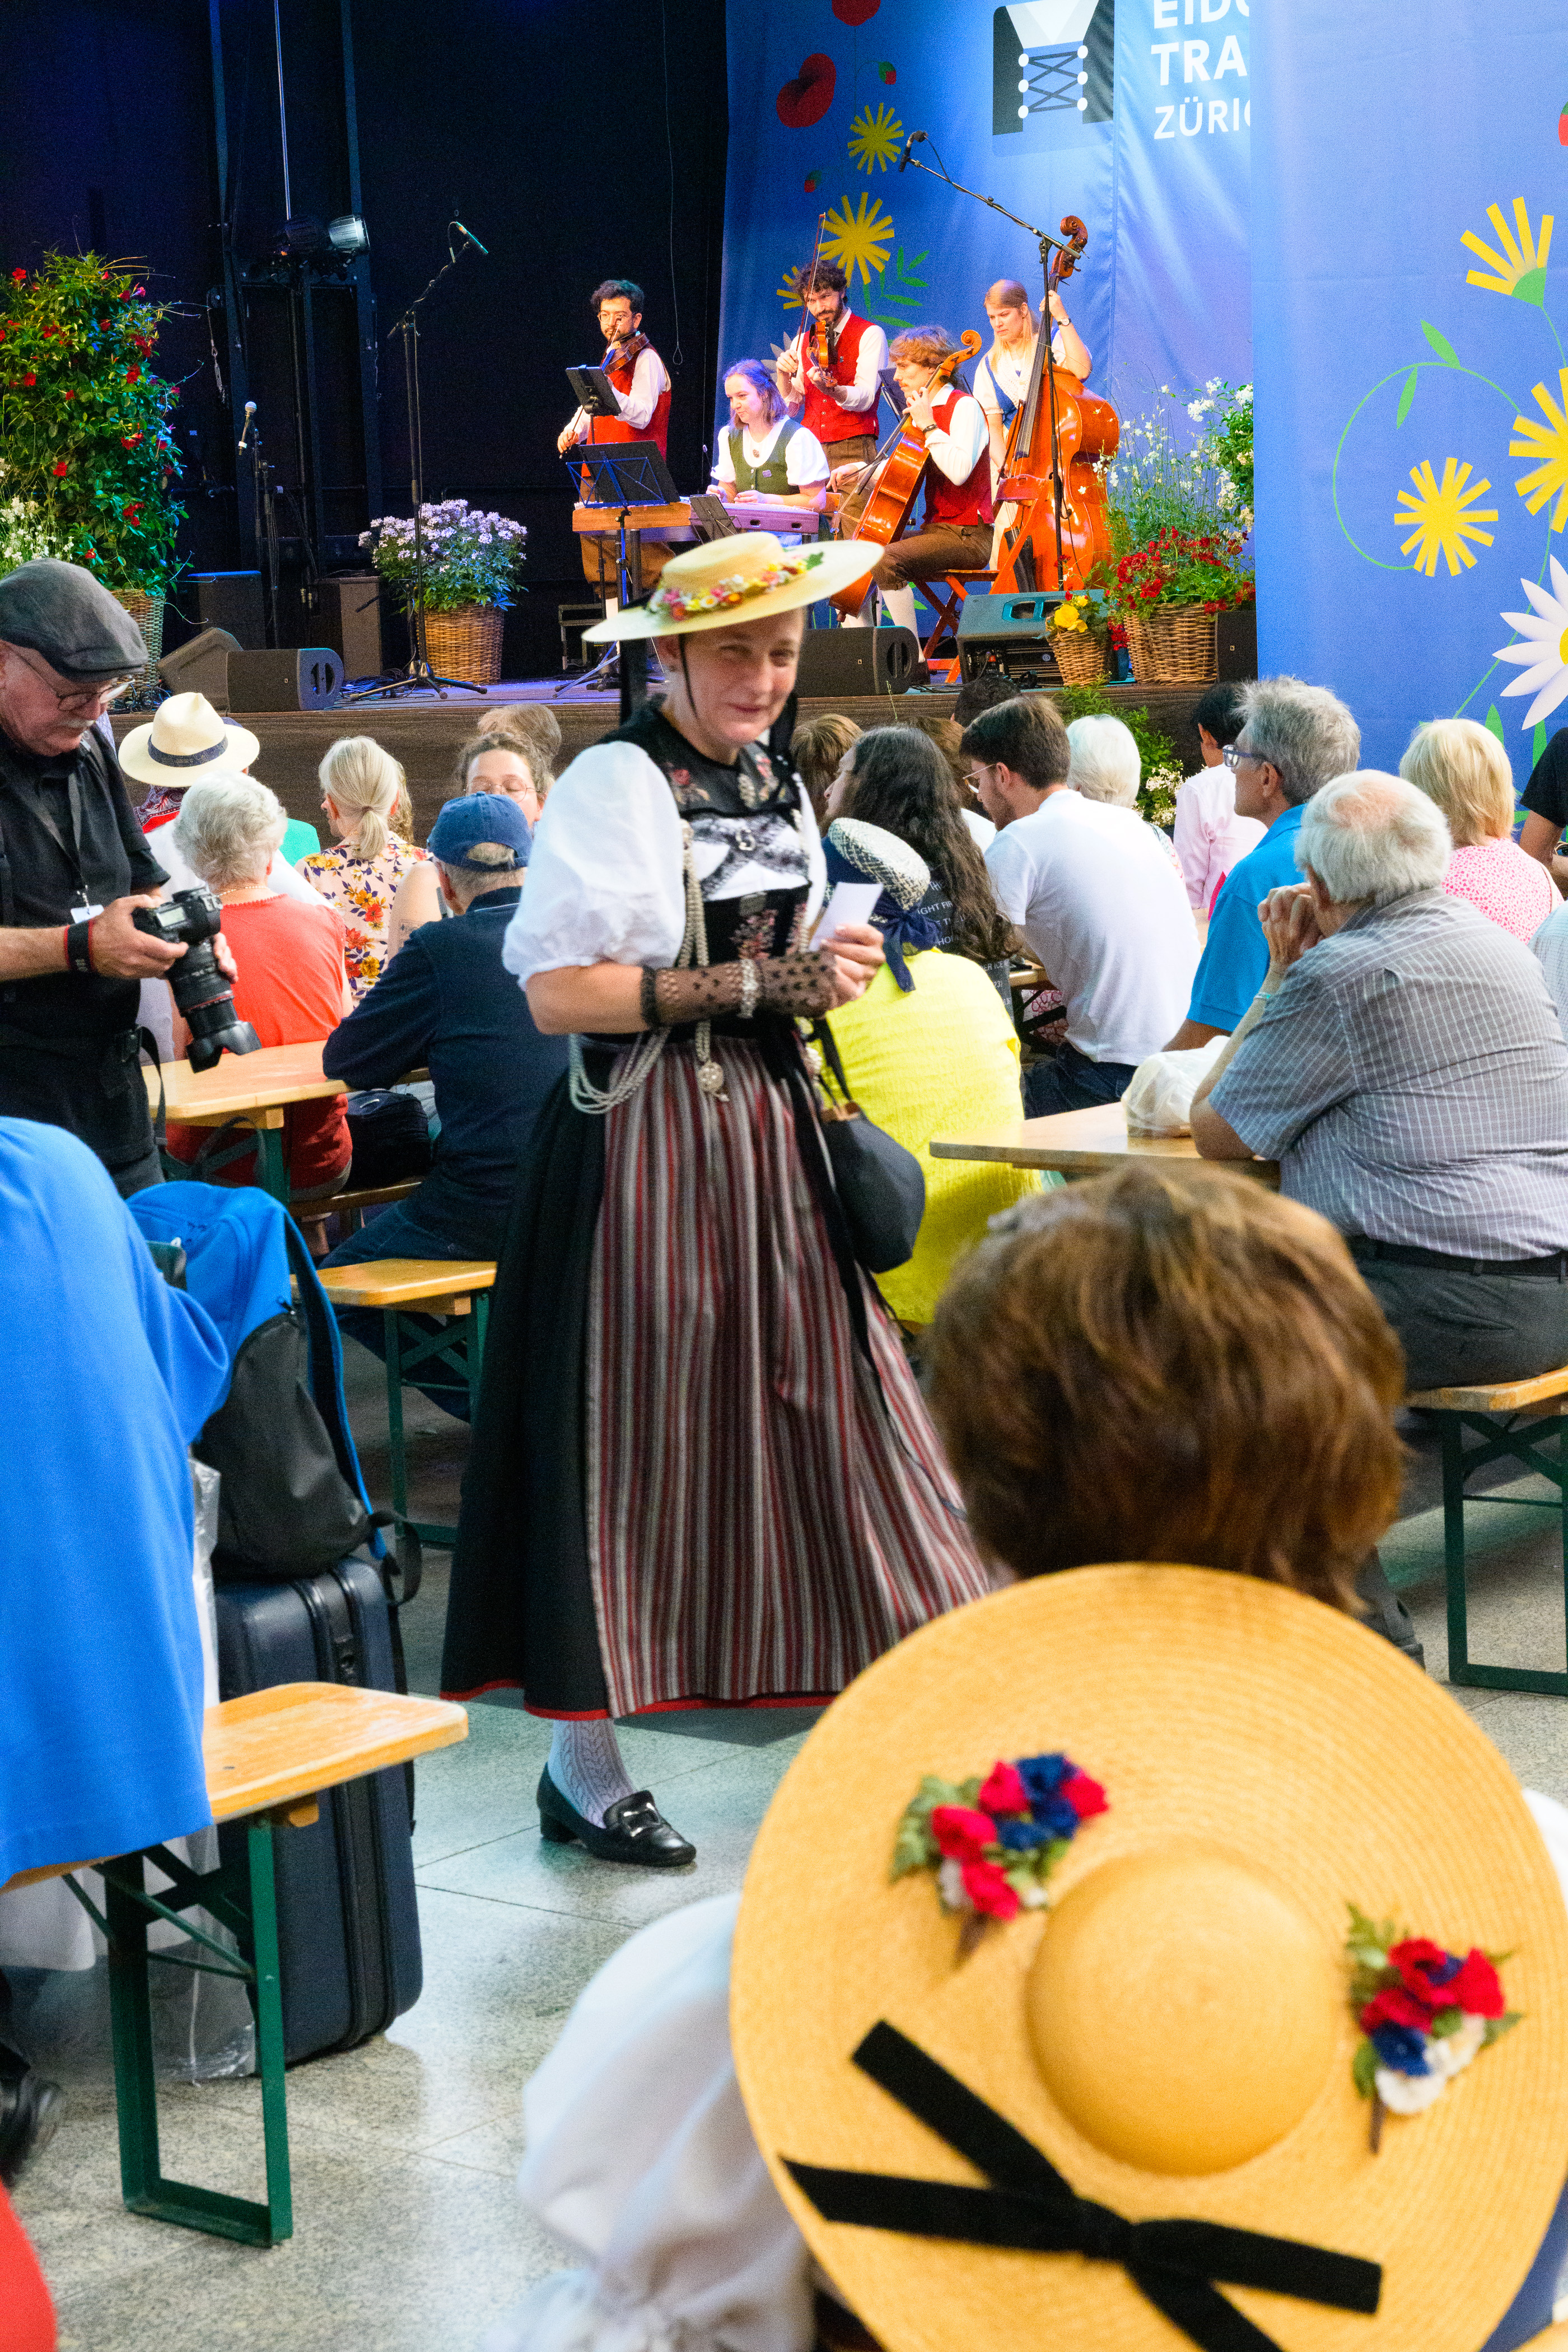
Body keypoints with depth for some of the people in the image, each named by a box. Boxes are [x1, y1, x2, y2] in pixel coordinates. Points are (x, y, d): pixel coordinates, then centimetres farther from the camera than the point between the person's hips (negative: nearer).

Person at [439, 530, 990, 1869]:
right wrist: (748, 985, -20)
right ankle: (582, 1768, 9)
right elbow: (557, 993, -19)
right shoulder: (616, 784, -11)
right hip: (647, 1145, -7)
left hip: (770, 1130, 7)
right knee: (632, 1444, -1)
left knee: (822, 1411, 7)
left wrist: (823, 974, 7)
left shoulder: (777, 786, 14)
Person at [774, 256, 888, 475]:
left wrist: (831, 390, -33)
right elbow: (789, 408, 11)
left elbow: (865, 398, -13)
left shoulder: (869, 335, 0)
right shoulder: (802, 342, 15)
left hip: (852, 451, -4)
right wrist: (783, 376, -8)